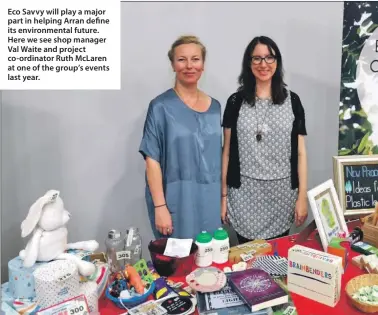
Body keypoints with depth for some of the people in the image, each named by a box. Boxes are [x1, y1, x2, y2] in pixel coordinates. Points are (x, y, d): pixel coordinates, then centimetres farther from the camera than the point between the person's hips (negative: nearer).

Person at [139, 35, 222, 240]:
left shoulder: (214, 106, 7)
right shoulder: (161, 106, -7)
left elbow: (218, 157, 13)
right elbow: (152, 159, -10)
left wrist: (223, 197, 11)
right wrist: (160, 206, -14)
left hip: (210, 203, 4)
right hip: (176, 202, -4)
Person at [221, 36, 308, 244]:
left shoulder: (292, 100, 3)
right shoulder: (236, 102, 1)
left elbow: (300, 152, 3)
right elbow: (227, 151, 3)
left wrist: (302, 196, -1)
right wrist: (223, 195, 1)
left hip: (282, 194, 1)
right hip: (245, 194, -1)